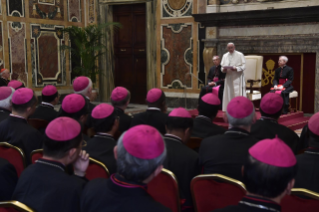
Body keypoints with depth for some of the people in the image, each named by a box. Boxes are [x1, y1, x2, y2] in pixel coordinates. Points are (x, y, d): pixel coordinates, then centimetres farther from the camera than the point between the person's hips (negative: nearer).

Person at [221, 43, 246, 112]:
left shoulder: (240, 55, 0)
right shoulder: (225, 56, 13)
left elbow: (243, 66, -5)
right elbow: (222, 66, 12)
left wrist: (236, 69, -22)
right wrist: (223, 69, -11)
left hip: (238, 78, -4)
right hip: (228, 78, 4)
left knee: (238, 94, -8)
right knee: (229, 93, 4)